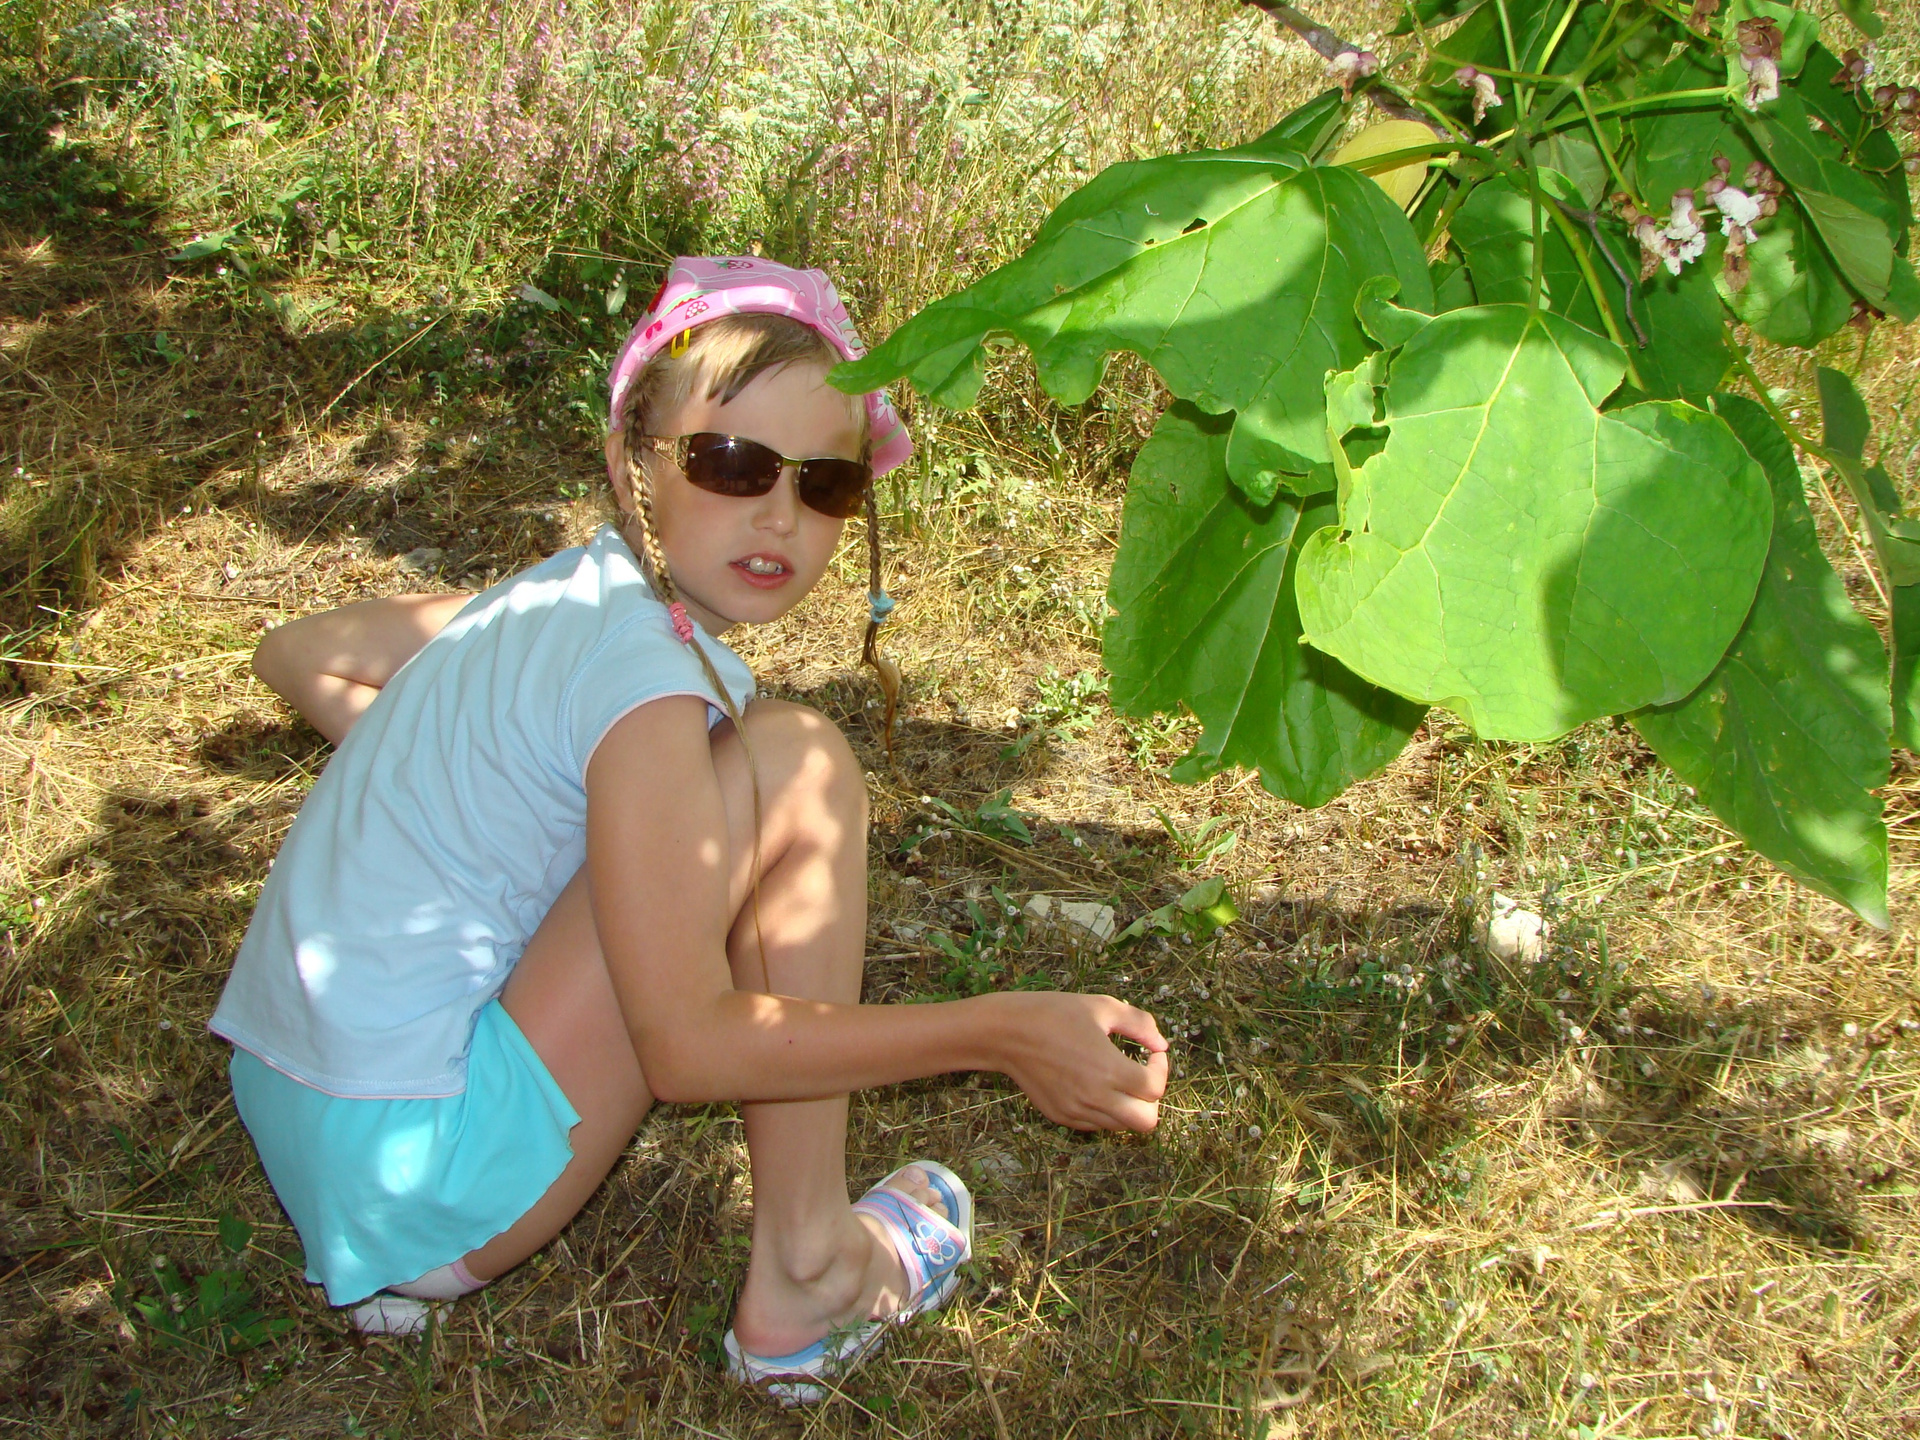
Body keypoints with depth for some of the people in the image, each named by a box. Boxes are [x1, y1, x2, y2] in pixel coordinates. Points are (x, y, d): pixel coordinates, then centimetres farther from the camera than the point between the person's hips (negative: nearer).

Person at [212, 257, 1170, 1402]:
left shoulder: (560, 593, 7)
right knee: (795, 767, -14)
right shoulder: (645, 672, -19)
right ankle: (807, 1272, -4)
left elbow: (298, 655, 21)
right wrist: (1002, 1034, -22)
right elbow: (689, 1046, -21)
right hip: (416, 1169, -9)